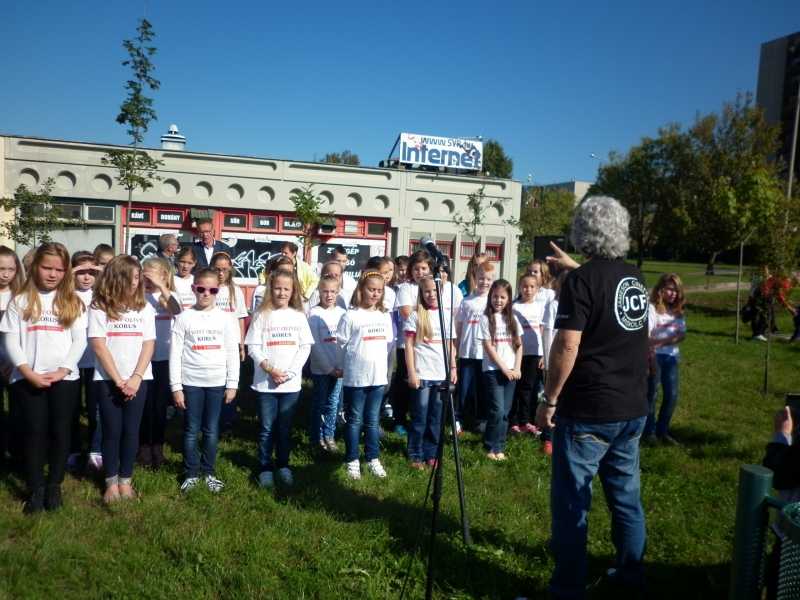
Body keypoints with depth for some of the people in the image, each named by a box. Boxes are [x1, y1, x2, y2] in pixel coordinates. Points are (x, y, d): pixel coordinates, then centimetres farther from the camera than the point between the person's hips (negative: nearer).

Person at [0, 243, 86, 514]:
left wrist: (62, 370, -11)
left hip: (65, 377, 1)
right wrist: (29, 373, -12)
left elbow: (79, 340, 1)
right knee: (34, 432, 1)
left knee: (60, 431, 3)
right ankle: (35, 489, 13)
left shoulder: (73, 302, 7)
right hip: (28, 378, 0)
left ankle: (54, 486, 19)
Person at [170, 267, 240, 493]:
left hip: (217, 382, 1)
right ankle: (191, 473, 20)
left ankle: (209, 472, 22)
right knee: (191, 430, 7)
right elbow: (175, 354, -2)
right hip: (191, 382, -1)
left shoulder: (226, 318, 1)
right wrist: (176, 386, -6)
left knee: (212, 430, 9)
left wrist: (232, 384, -1)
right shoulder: (184, 317, -2)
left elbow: (233, 353, 2)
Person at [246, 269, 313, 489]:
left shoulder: (298, 316, 3)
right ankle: (265, 468, 17)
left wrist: (289, 372, -9)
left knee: (285, 428, 11)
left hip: (291, 382, 1)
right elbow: (253, 347, -4)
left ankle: (283, 465, 25)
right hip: (265, 382, -1)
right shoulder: (262, 316, -1)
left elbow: (305, 347, 0)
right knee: (266, 428, 6)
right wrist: (269, 369, -15)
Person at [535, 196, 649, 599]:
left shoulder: (582, 280, -14)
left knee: (571, 501, 2)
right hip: (632, 409, 8)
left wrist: (549, 399, -11)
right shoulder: (634, 278, 8)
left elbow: (567, 346, -21)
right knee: (626, 495, 18)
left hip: (588, 412, -7)